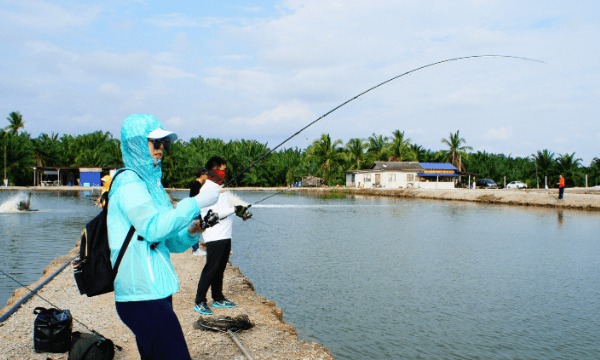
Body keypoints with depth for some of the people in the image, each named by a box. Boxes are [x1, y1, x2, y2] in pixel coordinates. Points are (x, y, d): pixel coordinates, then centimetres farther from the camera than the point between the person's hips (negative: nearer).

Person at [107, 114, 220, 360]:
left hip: (155, 292, 9)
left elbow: (171, 243, 19)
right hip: (142, 297, -9)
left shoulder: (151, 182, 19)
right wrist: (196, 203, -19)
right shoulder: (128, 181, -8)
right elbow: (152, 228, -23)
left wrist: (191, 231, 0)